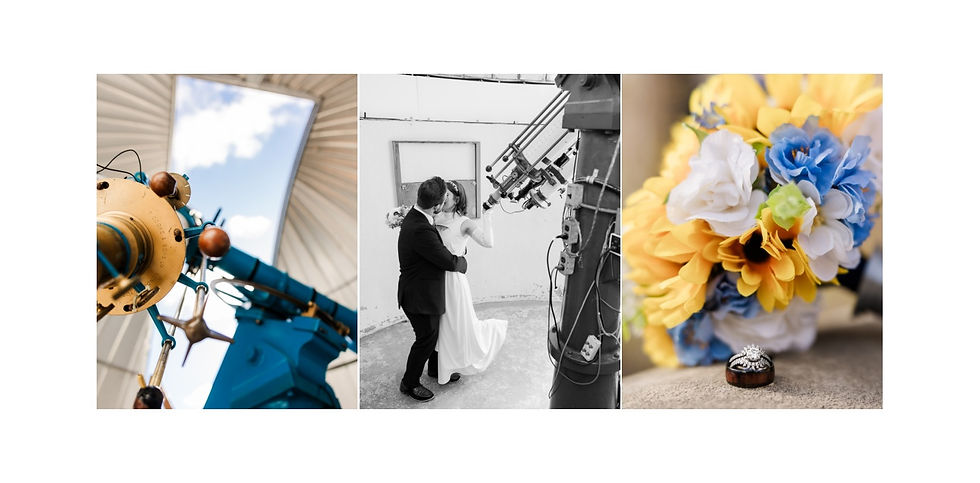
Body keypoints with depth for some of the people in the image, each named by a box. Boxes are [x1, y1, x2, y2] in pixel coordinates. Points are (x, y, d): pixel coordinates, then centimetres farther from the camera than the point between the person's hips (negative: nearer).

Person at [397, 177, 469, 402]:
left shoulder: (414, 216, -1)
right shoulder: (421, 230, -33)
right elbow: (449, 261, -23)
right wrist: (462, 261, -3)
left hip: (425, 291, 9)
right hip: (419, 296, -9)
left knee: (435, 331, 24)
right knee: (426, 337, 8)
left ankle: (436, 368, 46)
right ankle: (409, 383, 26)